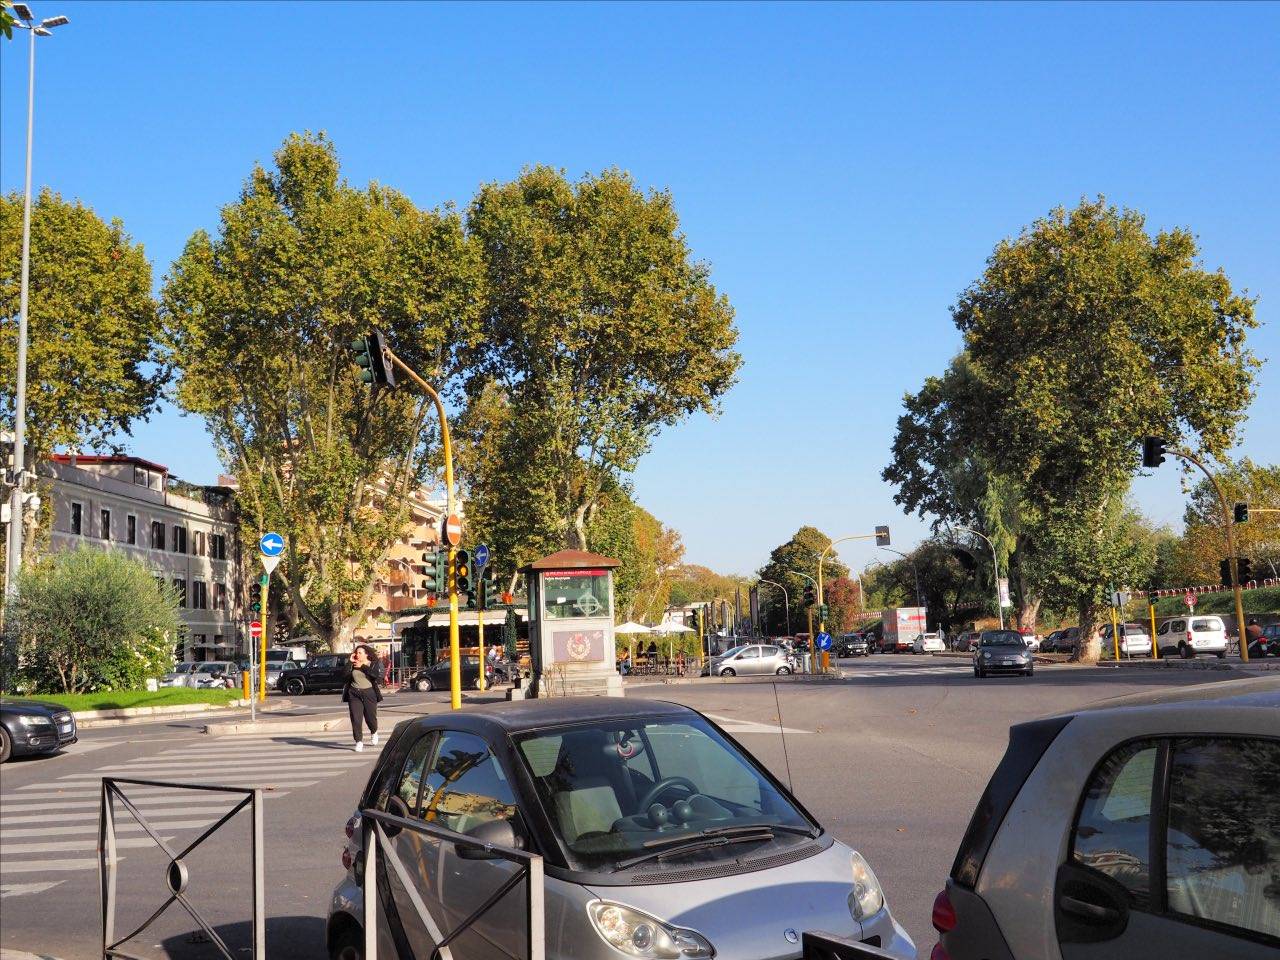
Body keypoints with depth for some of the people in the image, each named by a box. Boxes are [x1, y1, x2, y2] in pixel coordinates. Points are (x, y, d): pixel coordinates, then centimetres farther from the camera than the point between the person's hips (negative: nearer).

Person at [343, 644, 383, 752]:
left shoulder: (373, 664, 1)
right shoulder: (352, 665, 8)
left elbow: (376, 675, -18)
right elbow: (346, 674, -6)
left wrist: (363, 666, -16)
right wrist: (350, 662, -8)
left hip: (369, 693, -2)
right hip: (354, 694, 2)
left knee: (370, 717, 6)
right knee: (356, 718, -6)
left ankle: (374, 732, 38)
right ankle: (359, 742, 0)